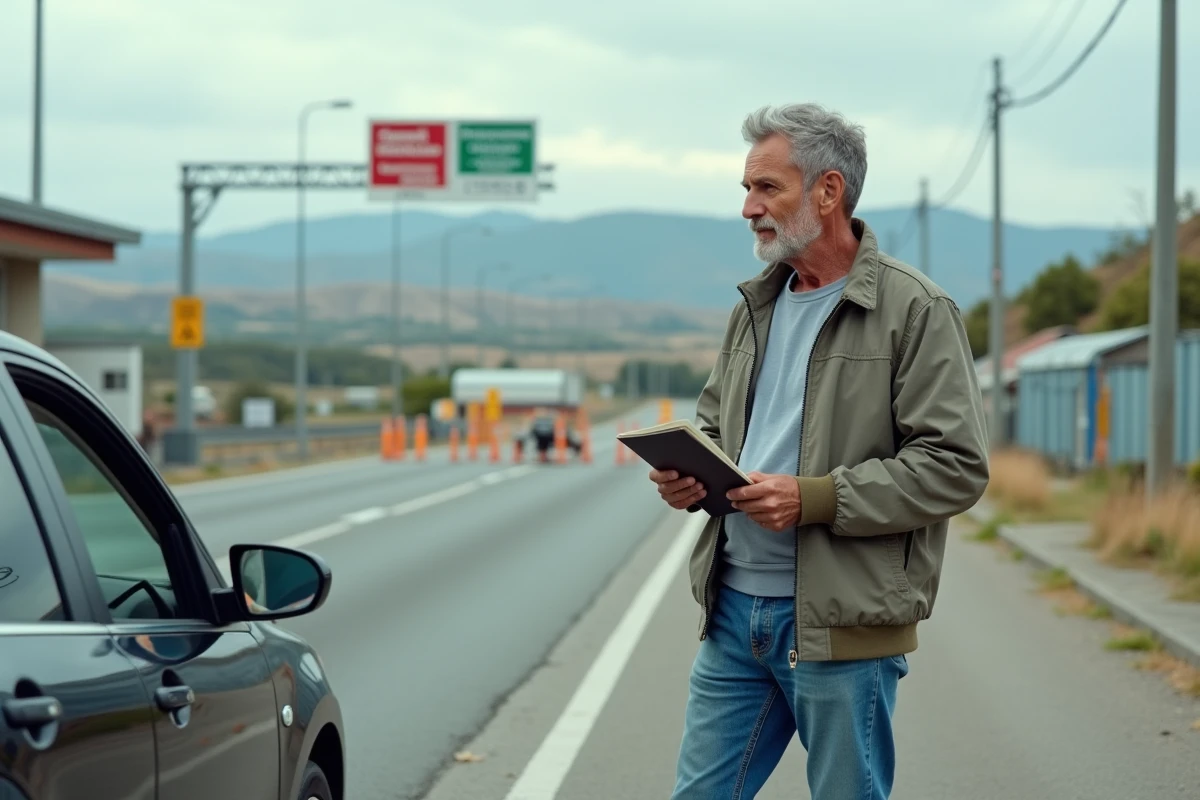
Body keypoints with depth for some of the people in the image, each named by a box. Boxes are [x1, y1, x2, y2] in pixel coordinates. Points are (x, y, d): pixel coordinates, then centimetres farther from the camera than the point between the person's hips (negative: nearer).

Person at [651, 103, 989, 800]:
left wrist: (815, 499, -20)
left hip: (842, 621, -7)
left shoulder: (916, 310, -8)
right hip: (734, 606, 7)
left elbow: (956, 466, -14)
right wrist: (686, 474, 2)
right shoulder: (756, 305, 15)